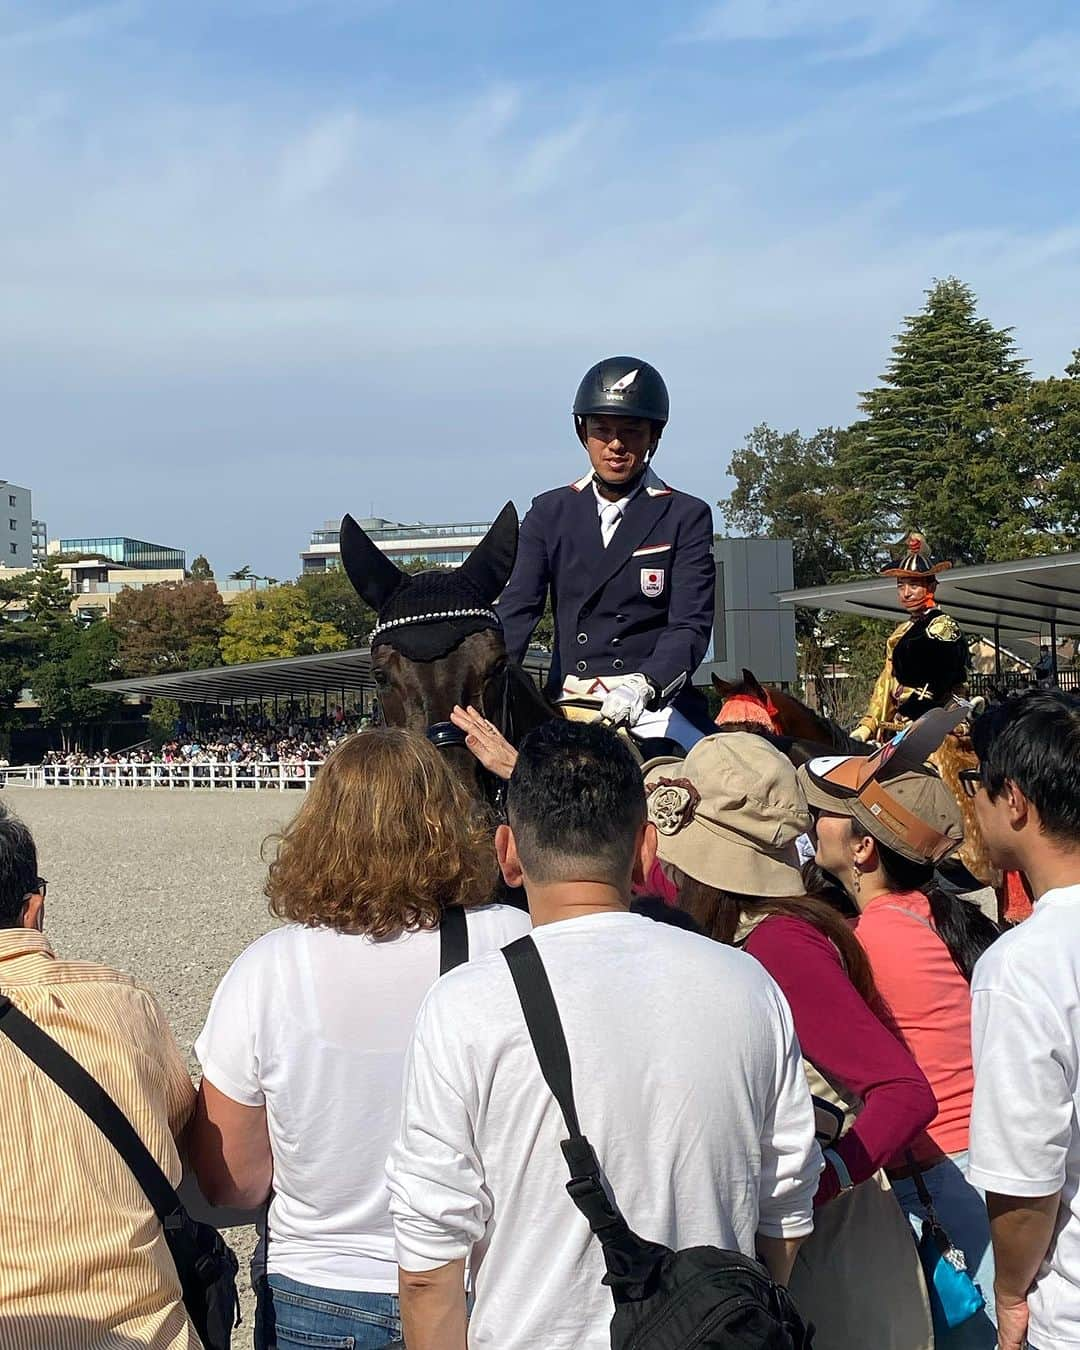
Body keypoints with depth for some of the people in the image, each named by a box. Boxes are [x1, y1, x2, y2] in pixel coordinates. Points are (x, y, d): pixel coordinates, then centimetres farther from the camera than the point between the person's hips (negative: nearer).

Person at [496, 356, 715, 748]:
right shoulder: (549, 512, 14)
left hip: (653, 706, -2)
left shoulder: (686, 517, 5)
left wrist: (643, 686, -25)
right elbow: (516, 610, 4)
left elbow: (690, 625, -6)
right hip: (565, 704, 2)